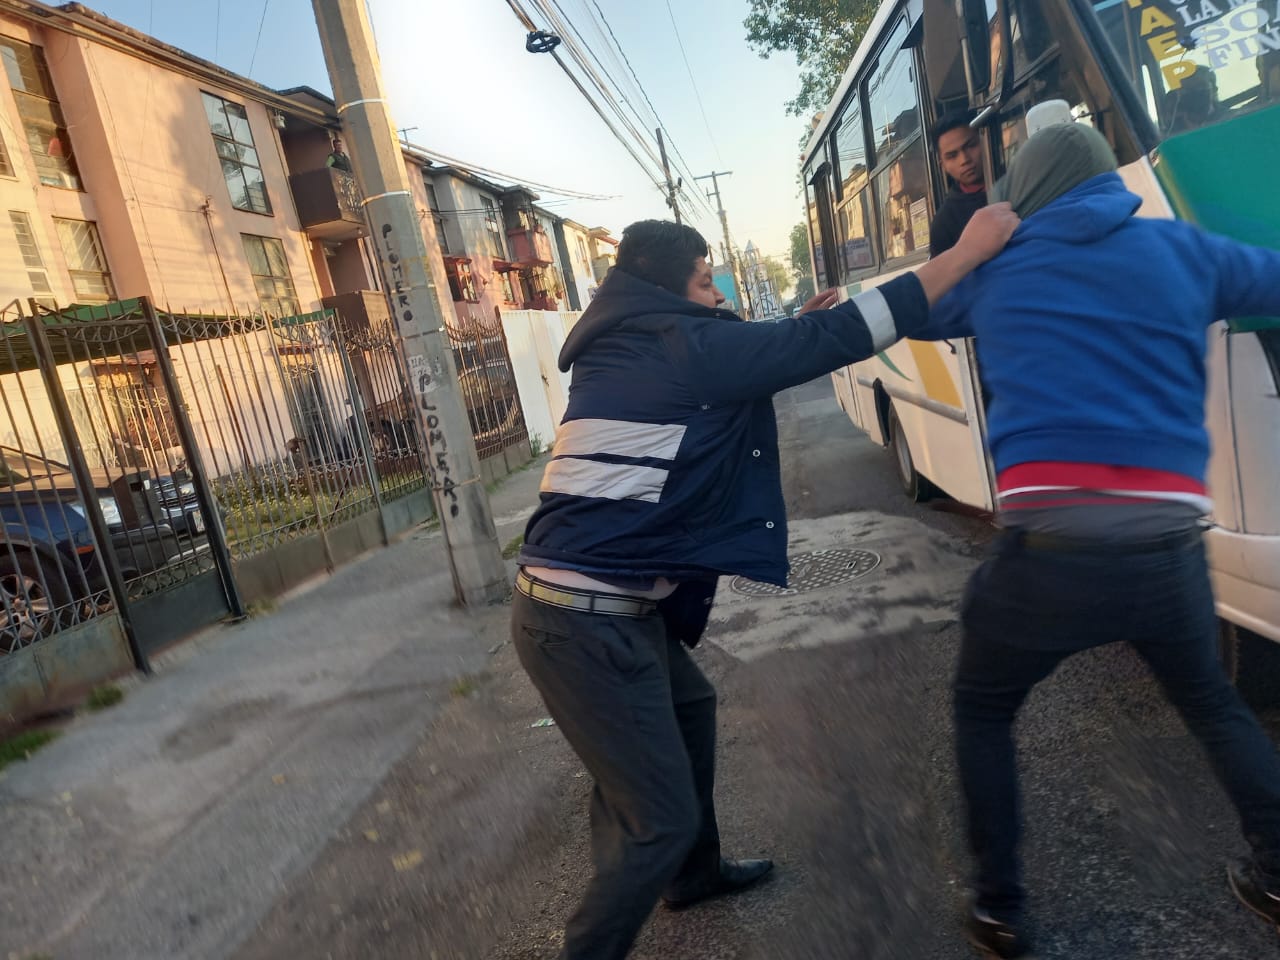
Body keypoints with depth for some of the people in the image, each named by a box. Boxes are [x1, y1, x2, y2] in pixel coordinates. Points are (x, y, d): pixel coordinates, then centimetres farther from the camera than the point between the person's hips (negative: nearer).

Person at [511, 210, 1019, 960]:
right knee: (661, 820, 0)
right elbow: (836, 339, -14)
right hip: (588, 620, -11)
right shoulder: (677, 342, -13)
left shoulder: (629, 351, 14)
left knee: (690, 705, 29)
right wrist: (967, 252, -5)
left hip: (601, 604, 11)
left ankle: (695, 872, 50)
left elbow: (729, 378, 29)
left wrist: (793, 333, 18)